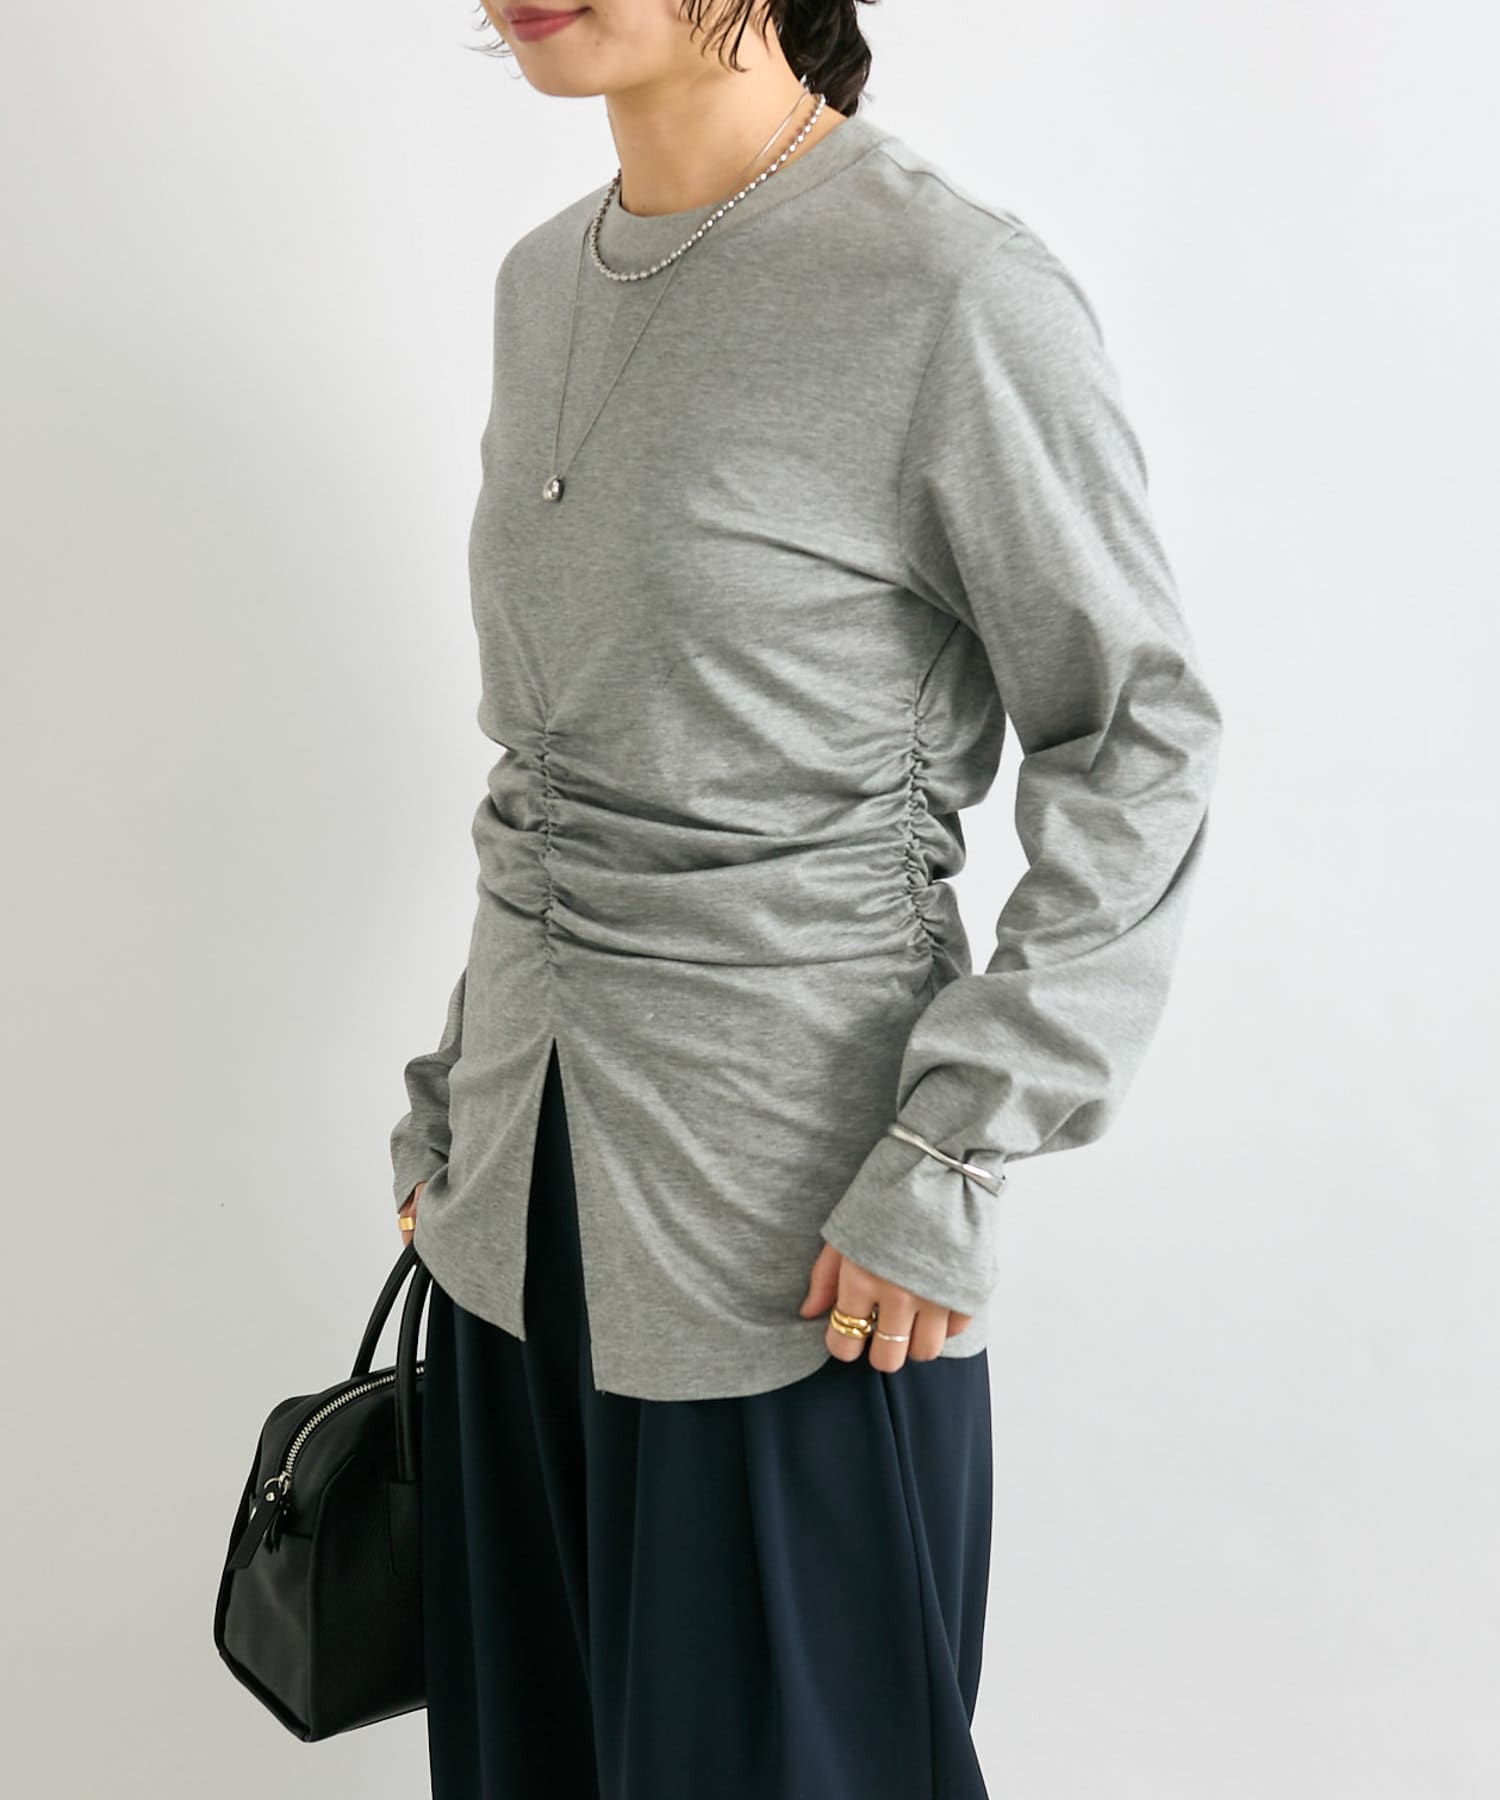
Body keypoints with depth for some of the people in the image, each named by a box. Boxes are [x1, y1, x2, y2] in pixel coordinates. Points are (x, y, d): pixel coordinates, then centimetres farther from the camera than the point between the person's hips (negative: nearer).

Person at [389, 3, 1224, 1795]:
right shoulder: (543, 282, 9)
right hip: (527, 1188, 7)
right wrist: (456, 1094, 16)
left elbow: (1138, 739, -11)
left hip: (792, 1227, -6)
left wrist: (949, 1156, -15)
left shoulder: (951, 290, -14)